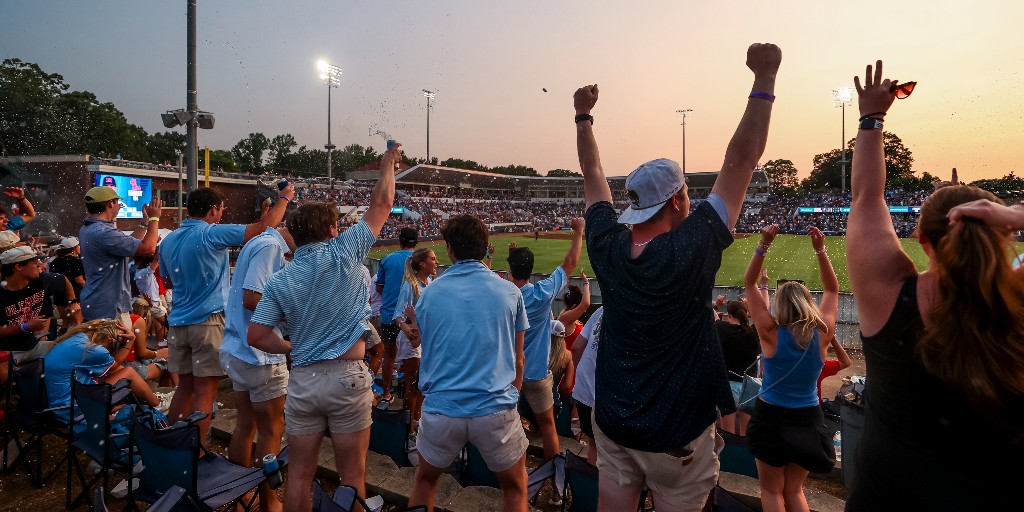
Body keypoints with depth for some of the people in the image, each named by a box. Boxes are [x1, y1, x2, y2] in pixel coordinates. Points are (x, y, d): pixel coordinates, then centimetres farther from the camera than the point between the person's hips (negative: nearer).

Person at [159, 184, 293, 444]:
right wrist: (284, 198, 1)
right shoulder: (211, 234, -13)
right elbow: (265, 226, -13)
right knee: (205, 390, 0)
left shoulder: (168, 241, 9)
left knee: (184, 386, 17)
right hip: (208, 321, -7)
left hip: (178, 322, 7)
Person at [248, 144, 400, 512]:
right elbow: (381, 204, 2)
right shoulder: (344, 253, -6)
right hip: (347, 377, -3)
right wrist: (388, 163, 15)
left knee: (299, 473, 15)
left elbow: (257, 336, -1)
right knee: (352, 475, 9)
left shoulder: (279, 281, 2)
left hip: (302, 380, 3)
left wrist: (294, 349, 14)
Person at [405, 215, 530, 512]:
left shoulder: (430, 293, 1)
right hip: (496, 408, -1)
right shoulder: (509, 292, -1)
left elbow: (424, 347, 11)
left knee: (425, 481, 29)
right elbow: (517, 360, 7)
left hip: (441, 409, 1)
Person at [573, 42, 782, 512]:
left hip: (613, 423, 4)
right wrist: (765, 77, -9)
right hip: (678, 434, -4)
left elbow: (592, 174, 5)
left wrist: (583, 115, 18)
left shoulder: (607, 247, -10)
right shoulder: (691, 251, -21)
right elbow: (740, 160, -17)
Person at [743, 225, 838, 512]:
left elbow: (749, 283, -12)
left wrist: (764, 245, -17)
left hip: (772, 418, -3)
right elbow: (832, 290, 5)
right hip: (808, 419, 4)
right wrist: (820, 249, -1)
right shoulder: (822, 334, -9)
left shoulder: (771, 334, -17)